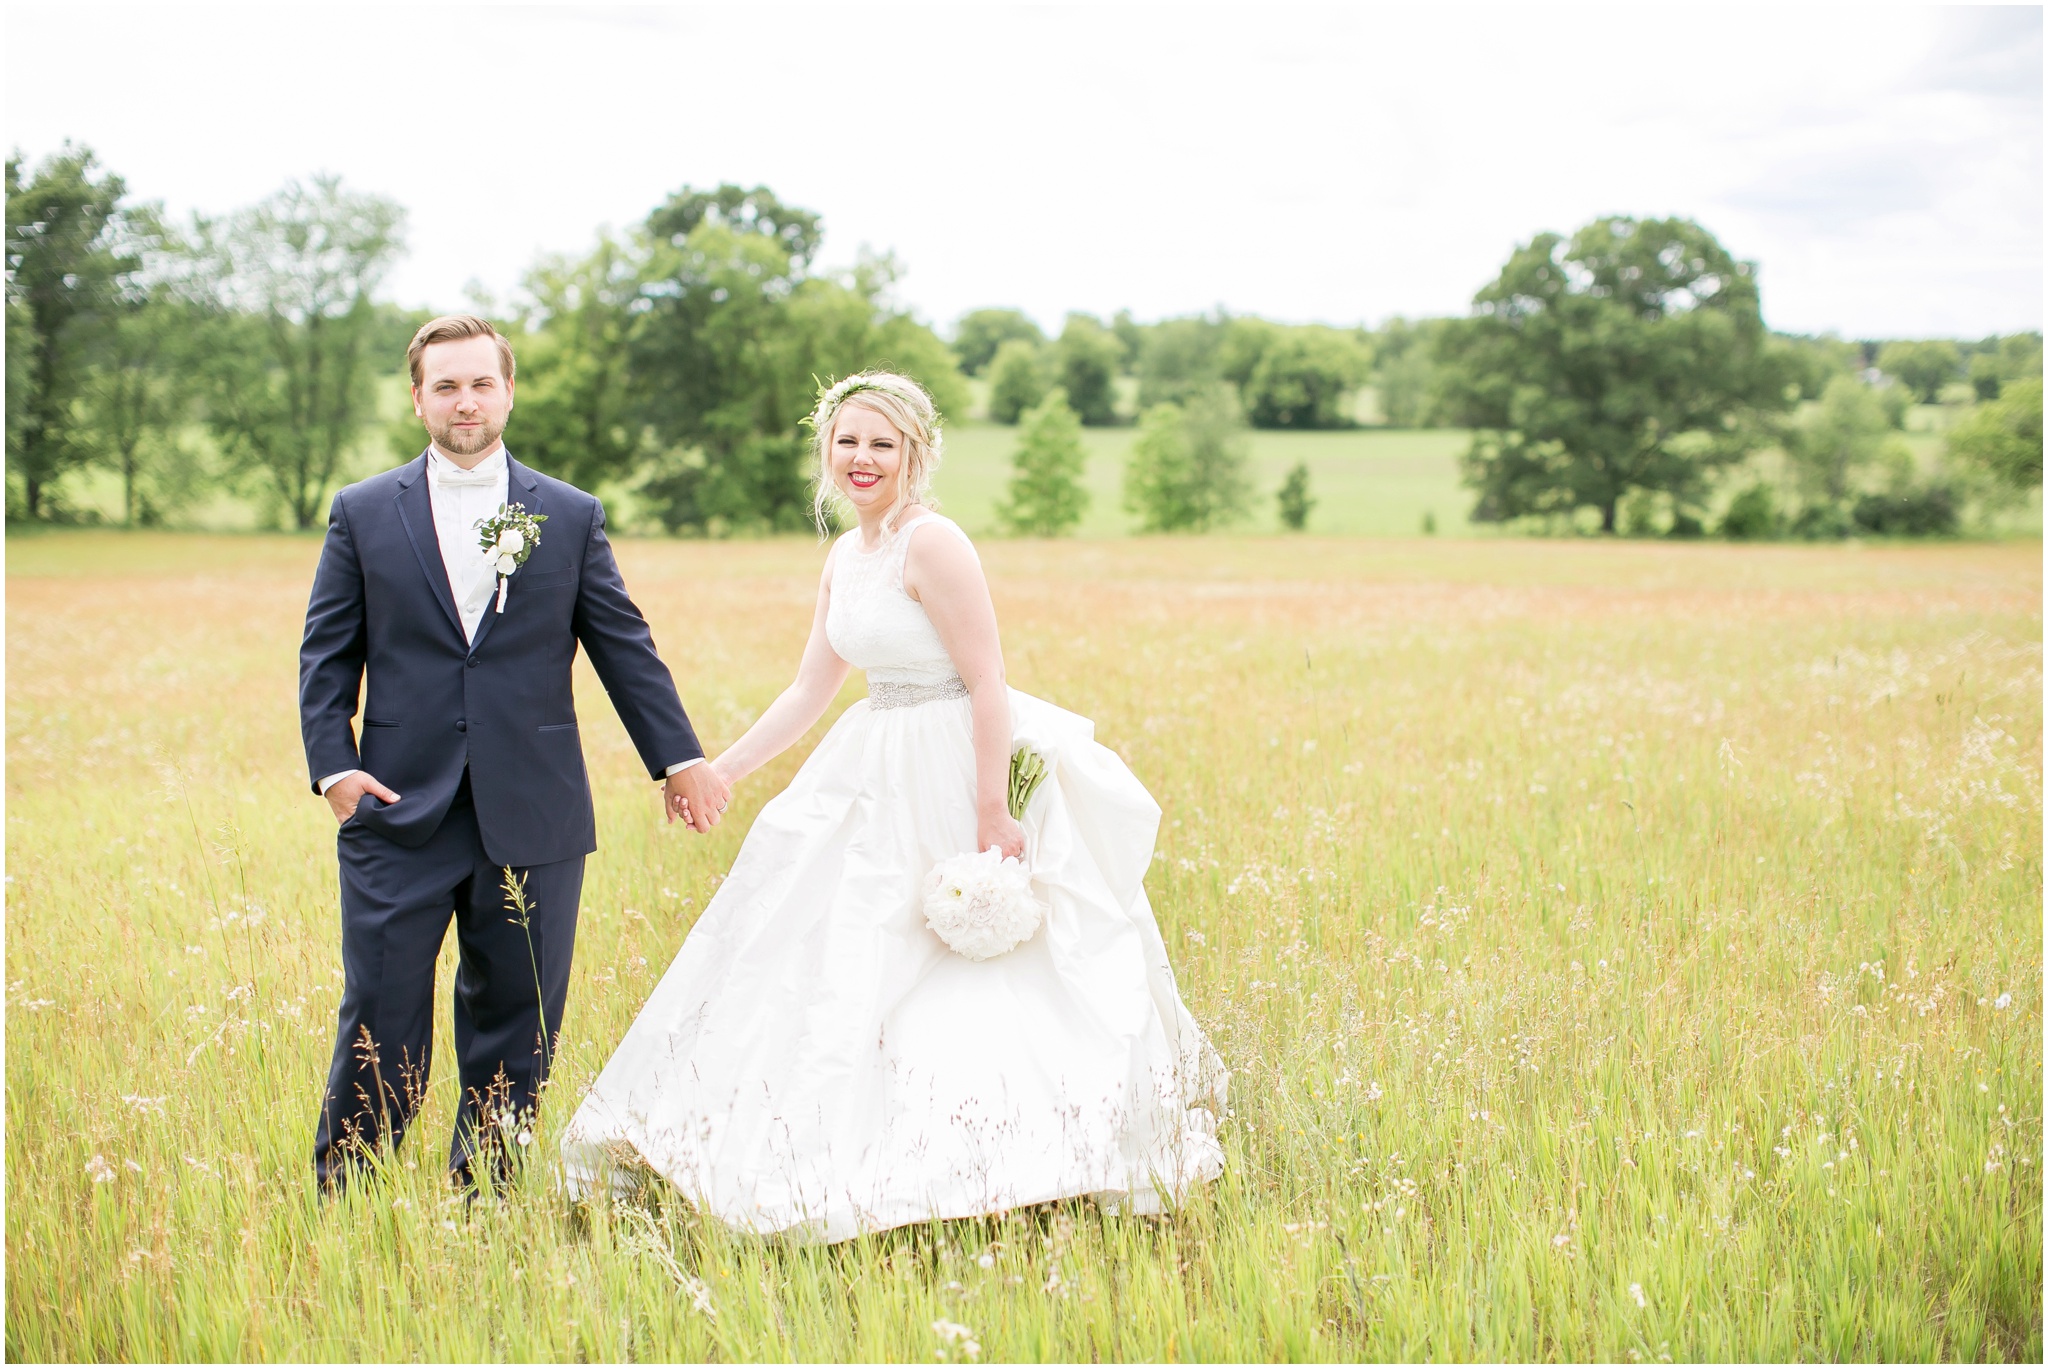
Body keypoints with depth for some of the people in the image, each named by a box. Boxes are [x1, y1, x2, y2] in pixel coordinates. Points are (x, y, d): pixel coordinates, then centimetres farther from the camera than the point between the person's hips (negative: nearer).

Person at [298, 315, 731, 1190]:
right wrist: (333, 766, -7)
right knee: (380, 1018, 0)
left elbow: (625, 648, 10)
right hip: (401, 814, -1)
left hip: (532, 819, 1)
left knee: (516, 1023, 6)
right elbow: (327, 656, 6)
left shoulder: (572, 517, 9)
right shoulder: (362, 514, 7)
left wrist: (679, 759, 6)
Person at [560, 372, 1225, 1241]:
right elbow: (809, 691, 16)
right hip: (876, 777, 9)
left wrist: (993, 817, -23)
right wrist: (718, 773, 13)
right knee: (822, 965, 14)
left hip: (954, 775, -9)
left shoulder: (932, 544, -16)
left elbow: (989, 687, -19)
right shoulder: (845, 557, 11)